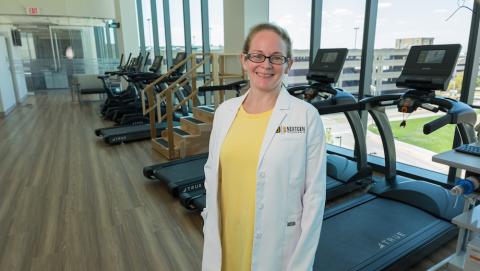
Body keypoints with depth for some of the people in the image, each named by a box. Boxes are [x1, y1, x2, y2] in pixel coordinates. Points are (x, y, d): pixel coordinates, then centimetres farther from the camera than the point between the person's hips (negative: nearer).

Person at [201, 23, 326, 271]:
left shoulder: (306, 116, -13)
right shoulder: (224, 111, -1)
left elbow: (314, 194, -10)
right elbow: (212, 175, 8)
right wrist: (210, 226, 7)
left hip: (277, 246, -3)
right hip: (226, 238, 4)